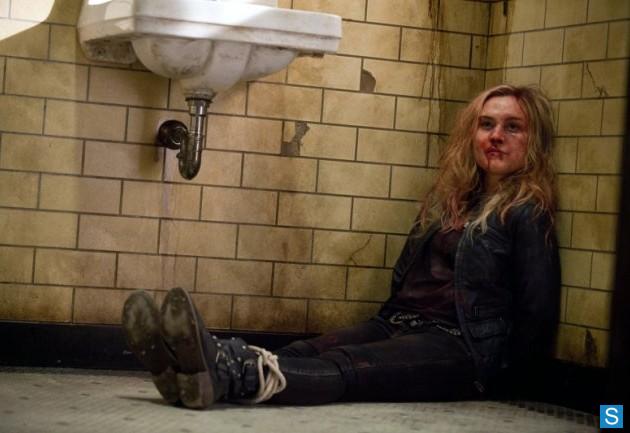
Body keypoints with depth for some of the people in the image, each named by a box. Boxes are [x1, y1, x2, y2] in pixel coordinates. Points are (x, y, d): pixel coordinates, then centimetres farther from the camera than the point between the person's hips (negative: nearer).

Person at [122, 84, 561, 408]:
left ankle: (233, 374, -61)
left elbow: (537, 311, -5)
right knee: (306, 352, -24)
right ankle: (220, 361, -50)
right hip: (398, 327, 8)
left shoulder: (527, 213, -1)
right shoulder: (449, 199, 23)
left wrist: (500, 373, 0)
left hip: (460, 348, -7)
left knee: (344, 369, -36)